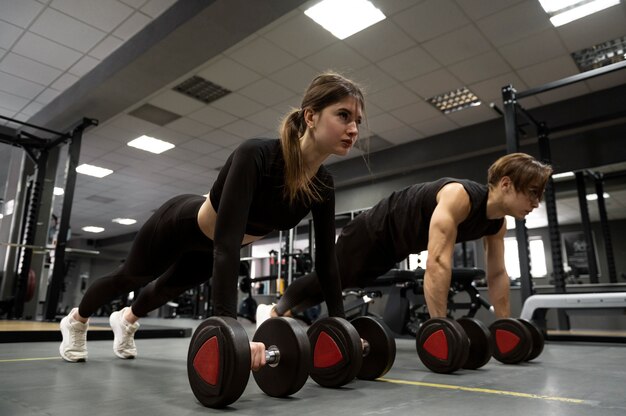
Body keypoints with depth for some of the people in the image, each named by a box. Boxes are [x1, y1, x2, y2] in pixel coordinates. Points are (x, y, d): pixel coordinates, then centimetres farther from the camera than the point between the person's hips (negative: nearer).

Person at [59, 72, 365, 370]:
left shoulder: (322, 185, -21)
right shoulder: (256, 156, -41)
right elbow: (226, 242, -49)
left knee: (170, 286, 31)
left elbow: (326, 259, -16)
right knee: (130, 277, 23)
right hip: (182, 223, -5)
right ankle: (75, 320, 55)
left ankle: (126, 318, 65)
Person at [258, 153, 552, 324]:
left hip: (395, 246, 9)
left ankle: (282, 311, 42)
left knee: (341, 284, 21)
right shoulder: (459, 196, -37)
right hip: (374, 231, -9)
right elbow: (438, 262, -44)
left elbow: (497, 274, 1)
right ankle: (273, 313, 30)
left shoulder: (498, 222, -9)